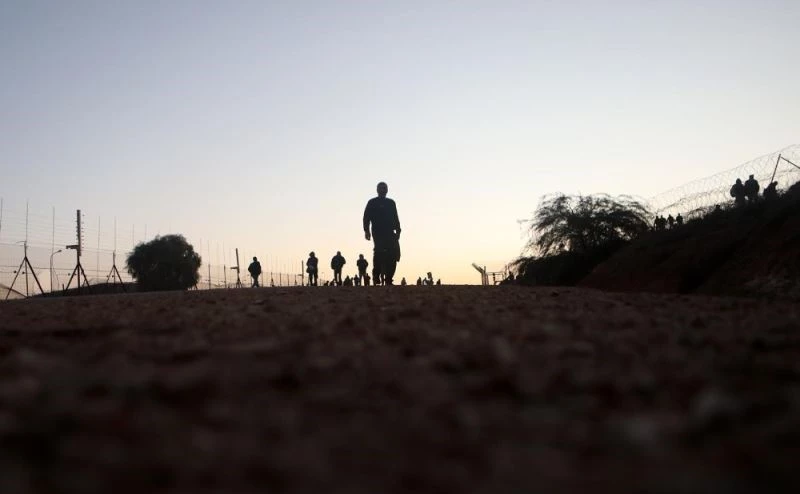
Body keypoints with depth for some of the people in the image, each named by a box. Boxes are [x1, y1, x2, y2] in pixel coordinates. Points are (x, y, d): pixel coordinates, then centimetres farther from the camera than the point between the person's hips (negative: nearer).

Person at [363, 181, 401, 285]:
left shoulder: (391, 203, 22)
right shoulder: (372, 203, 9)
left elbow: (395, 218, 20)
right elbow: (366, 217, 2)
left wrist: (397, 230, 8)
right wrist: (366, 230, -10)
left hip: (390, 233, 4)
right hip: (378, 233, -4)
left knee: (394, 254, -8)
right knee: (380, 253, -18)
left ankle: (388, 279, -2)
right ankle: (376, 277, -12)